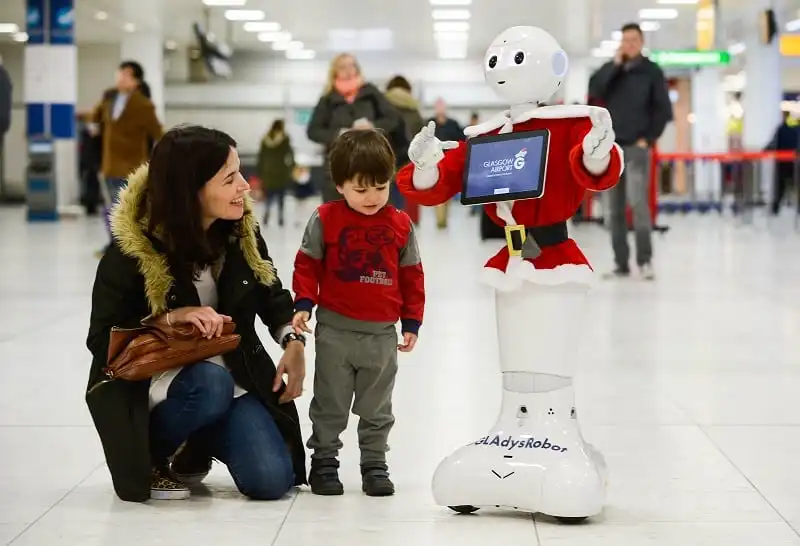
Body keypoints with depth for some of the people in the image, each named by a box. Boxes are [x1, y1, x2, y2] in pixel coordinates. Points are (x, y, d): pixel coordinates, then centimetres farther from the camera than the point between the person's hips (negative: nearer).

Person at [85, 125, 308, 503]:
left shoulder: (240, 230, -3)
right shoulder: (132, 248, -17)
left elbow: (271, 294, 14)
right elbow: (103, 340, -13)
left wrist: (292, 341, -6)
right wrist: (172, 318, -27)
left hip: (236, 376, 4)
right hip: (151, 384, -4)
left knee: (272, 480, -16)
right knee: (211, 385, -39)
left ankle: (195, 450, 16)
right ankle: (152, 456, -7)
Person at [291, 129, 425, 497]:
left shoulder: (400, 225, 1)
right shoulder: (325, 220, -6)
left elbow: (412, 275, 6)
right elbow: (307, 264, 0)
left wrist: (412, 322, 5)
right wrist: (303, 304, -12)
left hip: (382, 333, 2)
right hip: (335, 330, -2)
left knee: (377, 408, 12)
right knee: (330, 404, 8)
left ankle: (375, 464, 22)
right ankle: (324, 461, 19)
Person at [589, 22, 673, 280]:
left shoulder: (652, 71, 3)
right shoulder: (611, 70, 12)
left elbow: (664, 109, 1)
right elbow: (593, 91, -7)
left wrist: (649, 138, -6)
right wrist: (615, 63, -10)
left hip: (636, 147, -4)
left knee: (637, 201, -17)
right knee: (615, 208, 4)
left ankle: (645, 260, -12)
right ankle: (621, 264, 9)